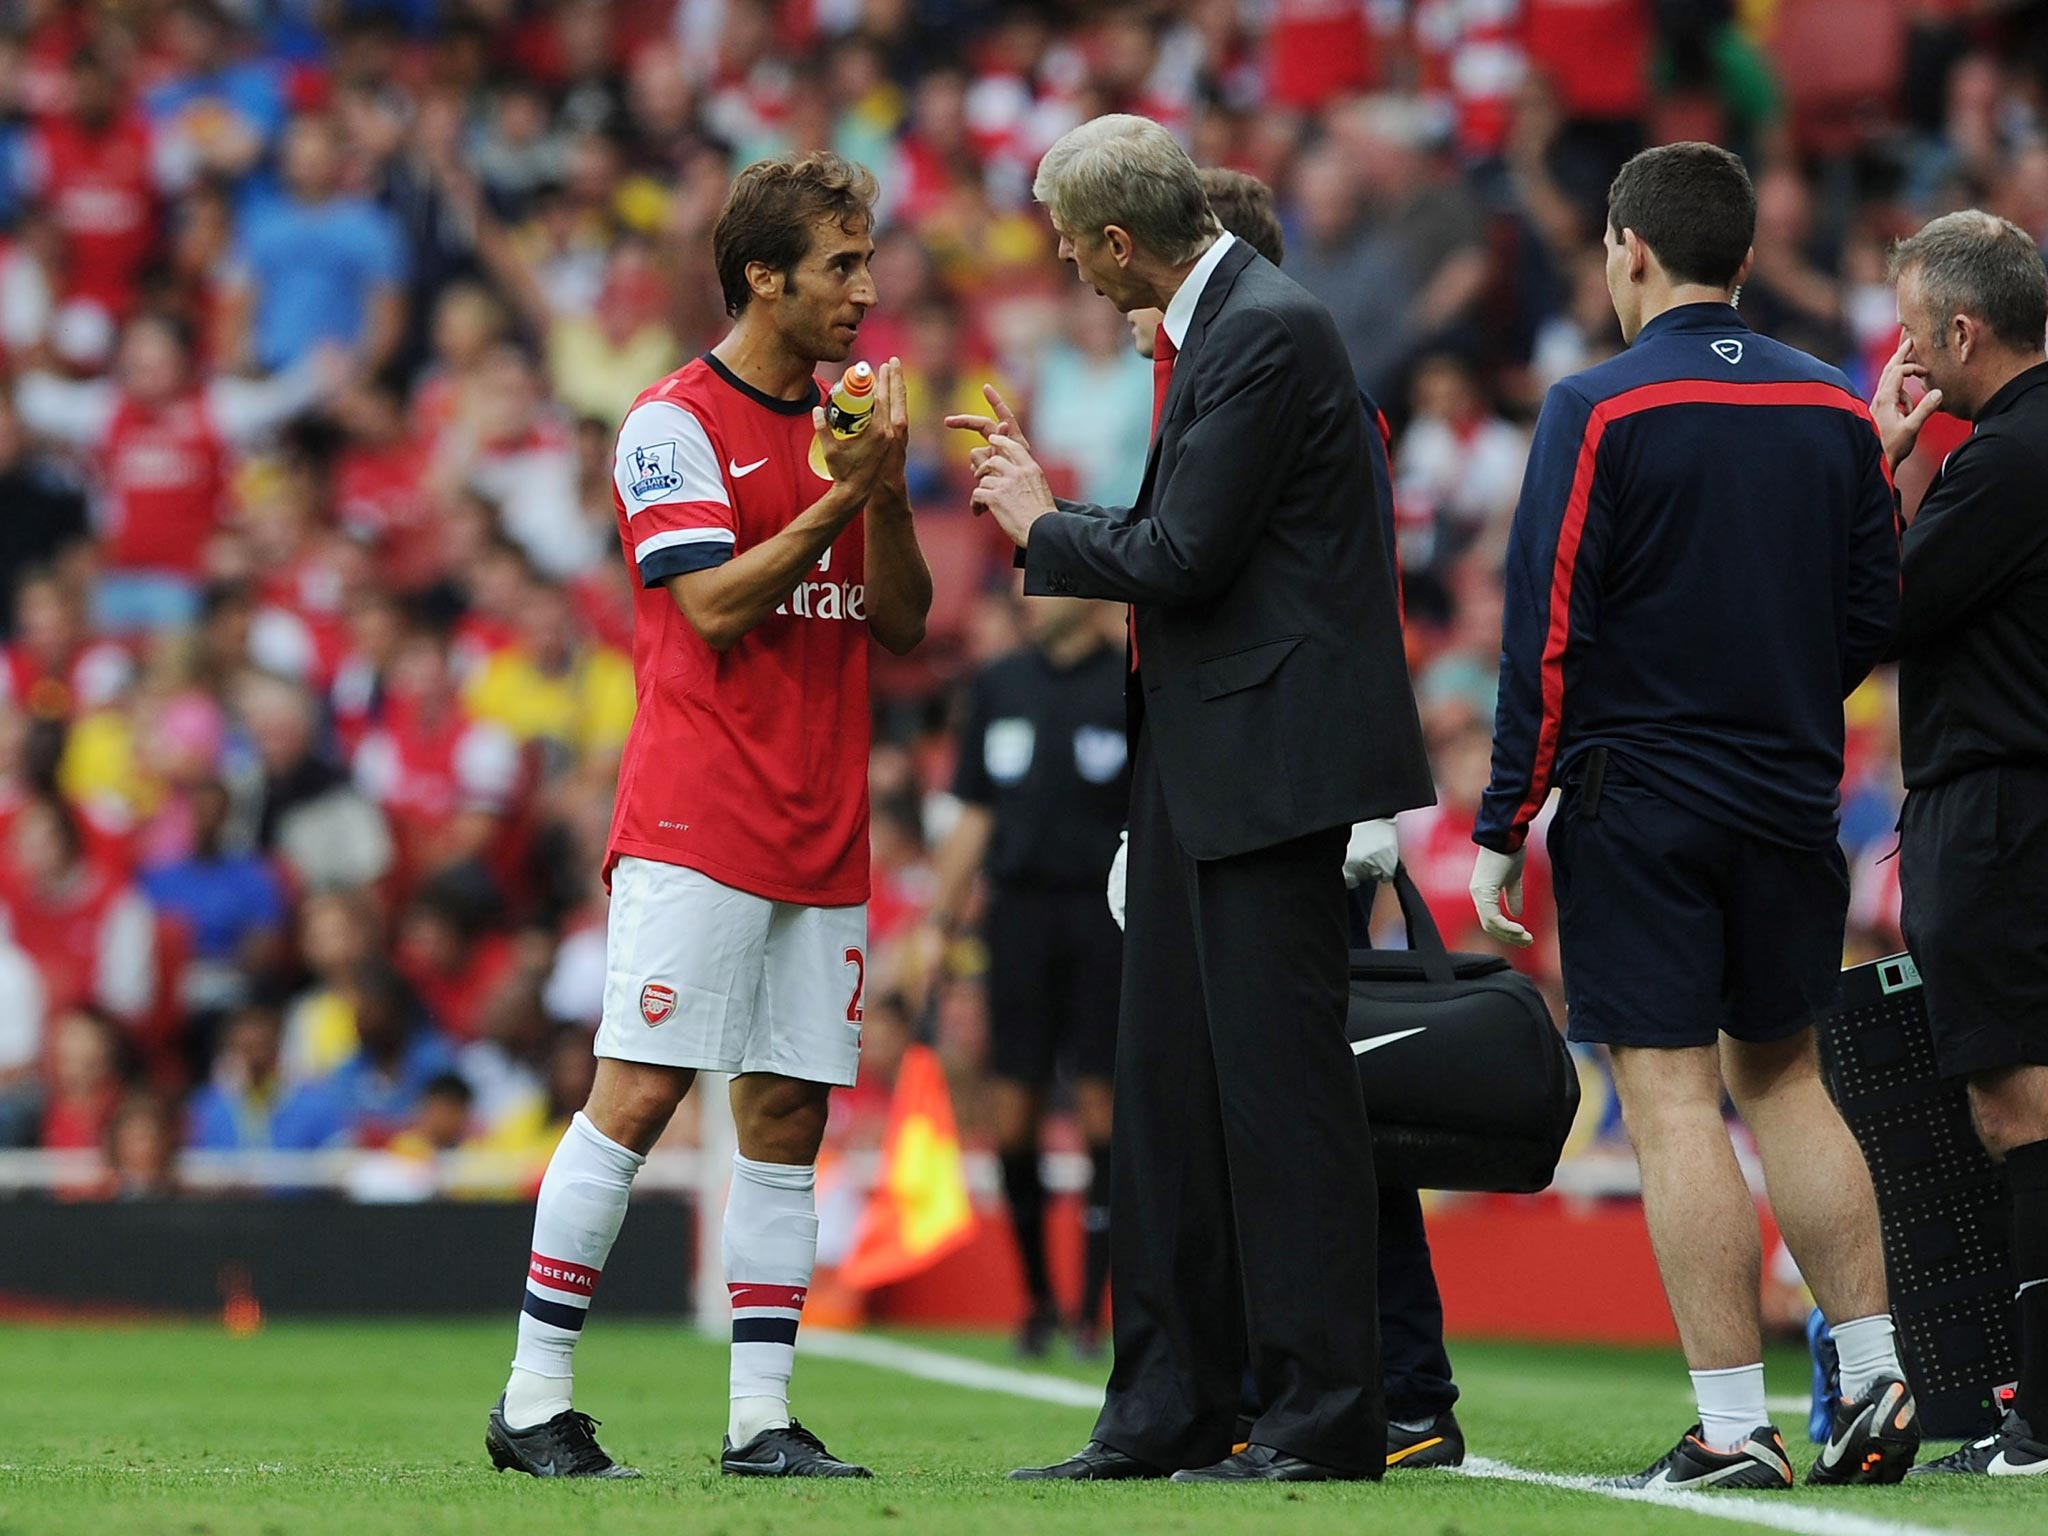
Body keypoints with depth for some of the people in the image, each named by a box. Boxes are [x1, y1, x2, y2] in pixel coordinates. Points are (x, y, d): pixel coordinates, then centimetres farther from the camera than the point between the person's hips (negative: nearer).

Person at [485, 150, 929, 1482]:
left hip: (824, 834, 7)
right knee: (639, 1096, -10)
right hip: (699, 818, -7)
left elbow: (903, 621, 12)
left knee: (789, 1114, 4)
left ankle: (763, 1420, 5)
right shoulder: (676, 422, -4)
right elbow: (715, 605, -13)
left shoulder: (842, 424, 16)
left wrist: (887, 491, -4)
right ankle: (535, 1405, -5)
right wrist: (843, 496, -15)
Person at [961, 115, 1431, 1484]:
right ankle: (1172, 1411, 16)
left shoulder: (1268, 332, -16)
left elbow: (1181, 555, -20)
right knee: (1171, 1083, 12)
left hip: (1277, 761, -11)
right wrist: (1042, 499, 21)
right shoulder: (1215, 329, 15)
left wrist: (1044, 523, -5)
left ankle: (1327, 1415, -3)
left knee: (1280, 1083, -7)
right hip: (1201, 768, 11)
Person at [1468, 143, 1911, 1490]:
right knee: (1784, 1078, 17)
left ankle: (1734, 1430, -7)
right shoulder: (1834, 410, 5)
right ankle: (1878, 1382, 12)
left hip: (1638, 808, -5)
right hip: (1792, 801, 5)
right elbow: (1878, 612, 10)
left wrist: (1503, 831, -7)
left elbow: (1547, 635, -11)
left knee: (1673, 1100, -4)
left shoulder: (1598, 410, -9)